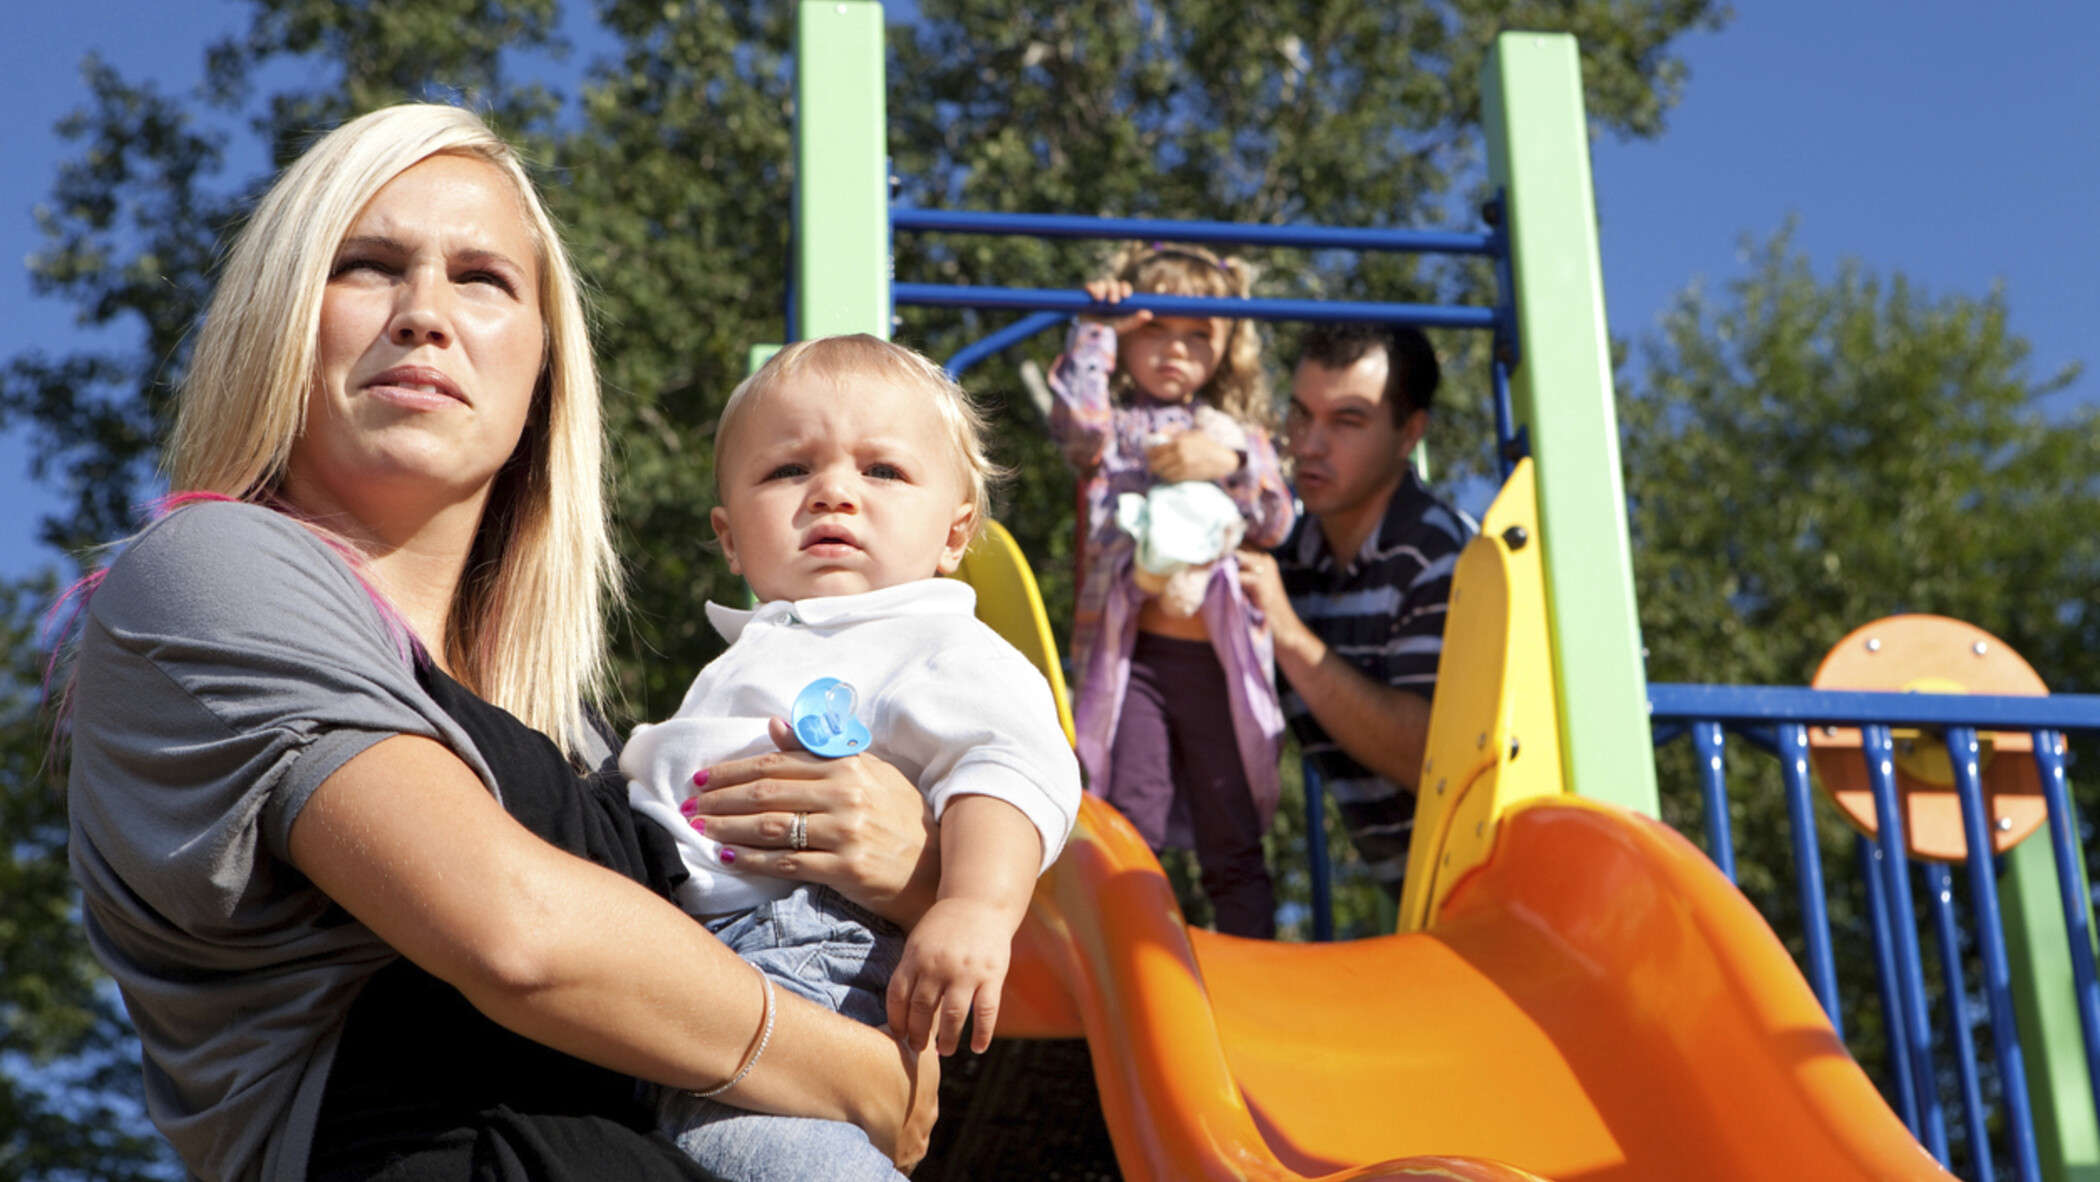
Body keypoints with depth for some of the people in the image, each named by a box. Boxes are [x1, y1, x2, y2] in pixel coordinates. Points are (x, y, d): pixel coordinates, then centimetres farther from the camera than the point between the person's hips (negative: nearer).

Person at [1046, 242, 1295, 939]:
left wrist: (1231, 466, -11)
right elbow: (1076, 419, -13)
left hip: (1221, 659, 2)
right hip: (1133, 653, -2)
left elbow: (1276, 522, 6)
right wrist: (1096, 329, -5)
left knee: (1233, 843, 5)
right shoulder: (1114, 430, 11)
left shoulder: (1237, 433, 19)